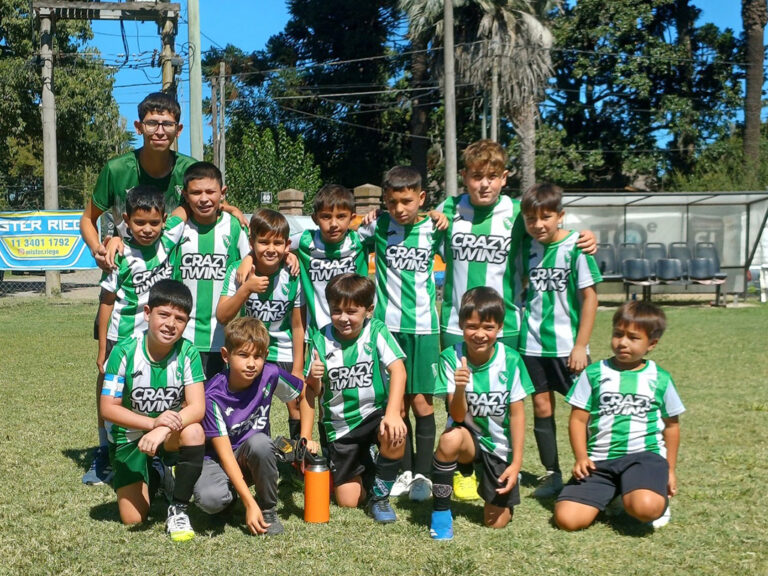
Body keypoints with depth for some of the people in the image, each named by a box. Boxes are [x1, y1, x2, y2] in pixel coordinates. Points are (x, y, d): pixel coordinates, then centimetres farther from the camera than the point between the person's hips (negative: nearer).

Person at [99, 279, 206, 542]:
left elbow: (197, 407, -22)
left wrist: (162, 430, -40)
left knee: (193, 431, -35)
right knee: (133, 519, -9)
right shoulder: (124, 352, -19)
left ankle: (178, 509, -15)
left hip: (171, 437, 0)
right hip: (129, 437, 0)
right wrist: (153, 422, -32)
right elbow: (108, 408, -18)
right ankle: (154, 478, 27)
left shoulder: (188, 353, -17)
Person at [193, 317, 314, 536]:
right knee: (209, 499, -33)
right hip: (219, 459, -2)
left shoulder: (270, 375, -17)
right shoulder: (213, 395, -23)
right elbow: (224, 452, -24)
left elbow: (306, 394, 3)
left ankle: (268, 509, -10)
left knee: (259, 442, -33)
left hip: (254, 457, 2)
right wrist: (249, 503, -29)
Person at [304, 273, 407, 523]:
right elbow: (313, 392, 0)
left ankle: (380, 496, -8)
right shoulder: (321, 339, -6)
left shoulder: (376, 332, -12)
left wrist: (393, 413, -38)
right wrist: (313, 379, -25)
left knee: (395, 434, -37)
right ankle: (364, 463, 36)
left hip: (374, 413, -2)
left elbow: (398, 370, -24)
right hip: (339, 425, 2)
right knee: (348, 501, 1)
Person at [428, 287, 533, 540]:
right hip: (469, 436, 0)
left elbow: (516, 413, -7)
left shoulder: (510, 360, -16)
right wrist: (459, 388, -40)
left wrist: (516, 462, -8)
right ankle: (441, 510, -15)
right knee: (450, 438, -36)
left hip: (500, 446, 1)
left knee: (496, 522, -2)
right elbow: (458, 417, -20)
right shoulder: (451, 357, -17)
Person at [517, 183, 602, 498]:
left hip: (568, 344, -4)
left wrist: (581, 345, -10)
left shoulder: (575, 246, -10)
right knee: (542, 406, 8)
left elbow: (590, 297, -8)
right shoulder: (527, 246, 3)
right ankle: (552, 474, 20)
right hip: (533, 343, 4)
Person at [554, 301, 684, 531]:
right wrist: (581, 457, -9)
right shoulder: (594, 373, 4)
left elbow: (671, 425, 16)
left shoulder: (660, 379, 6)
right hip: (599, 460, 1)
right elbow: (578, 419, 3)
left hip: (644, 455, -1)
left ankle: (658, 497, 6)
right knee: (567, 518, -16)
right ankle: (608, 495, 15)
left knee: (646, 509, -33)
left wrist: (670, 470, 16)